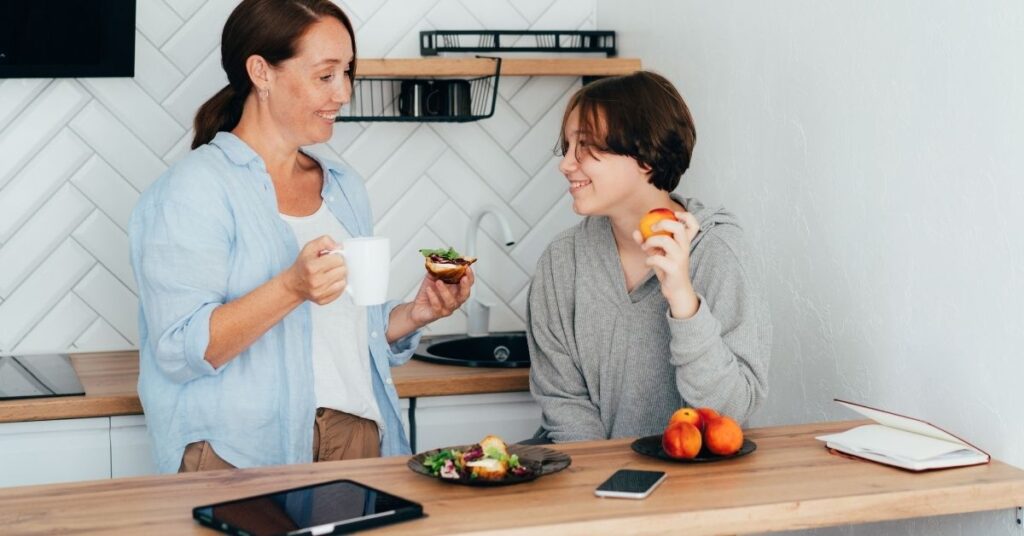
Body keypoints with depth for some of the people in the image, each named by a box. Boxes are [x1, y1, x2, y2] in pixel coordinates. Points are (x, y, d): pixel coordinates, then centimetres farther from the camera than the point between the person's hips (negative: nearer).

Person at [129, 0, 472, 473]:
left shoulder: (344, 187, 15)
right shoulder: (195, 187, -6)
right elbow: (180, 352, -15)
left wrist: (414, 314, 3)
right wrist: (292, 287, -25)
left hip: (359, 435, 5)